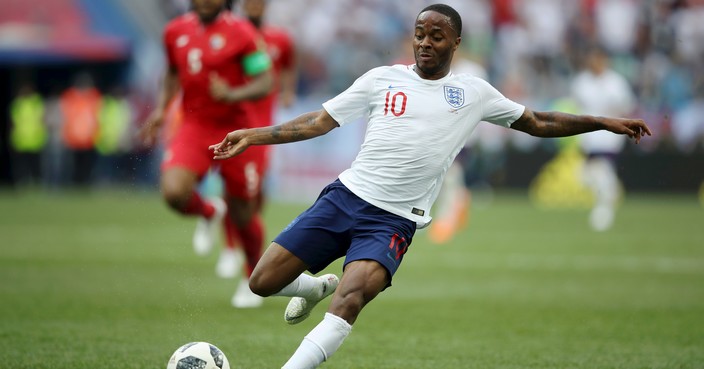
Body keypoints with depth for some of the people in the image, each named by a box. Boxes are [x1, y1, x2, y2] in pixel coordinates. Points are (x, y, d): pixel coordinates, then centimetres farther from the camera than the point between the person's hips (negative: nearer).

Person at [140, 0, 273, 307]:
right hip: (193, 128, 3)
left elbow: (264, 83, -11)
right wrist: (161, 108, 8)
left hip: (234, 130, -3)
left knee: (243, 214, 6)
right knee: (173, 192, -23)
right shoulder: (176, 31, 4)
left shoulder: (240, 33, -11)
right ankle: (210, 213, 13)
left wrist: (233, 95, -29)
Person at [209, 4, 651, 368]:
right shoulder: (382, 79, 7)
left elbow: (539, 123, 16)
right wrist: (253, 136, 2)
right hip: (345, 196, 2)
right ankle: (317, 286, 29)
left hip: (393, 222, -2)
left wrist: (605, 122, 11)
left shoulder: (474, 92, 7)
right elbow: (320, 121, 10)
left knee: (349, 301, -29)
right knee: (263, 282, -3)